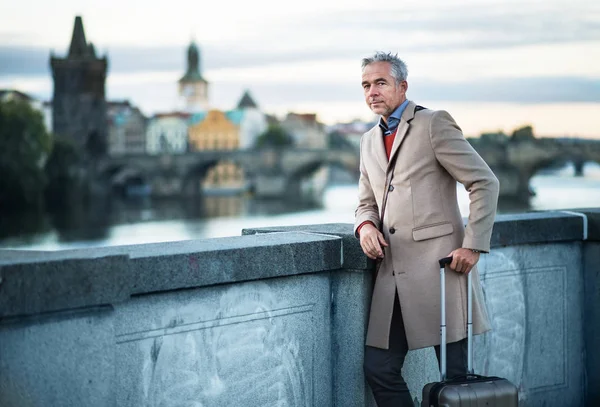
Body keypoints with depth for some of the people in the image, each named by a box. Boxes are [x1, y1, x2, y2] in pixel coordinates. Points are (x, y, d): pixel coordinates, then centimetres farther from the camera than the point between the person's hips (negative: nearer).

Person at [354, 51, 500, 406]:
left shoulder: (434, 124, -3)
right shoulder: (369, 141, 19)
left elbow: (485, 182, -6)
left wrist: (473, 245, -13)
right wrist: (366, 226, 2)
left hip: (439, 268, -7)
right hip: (393, 275, 7)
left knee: (454, 375, -1)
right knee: (380, 369, 3)